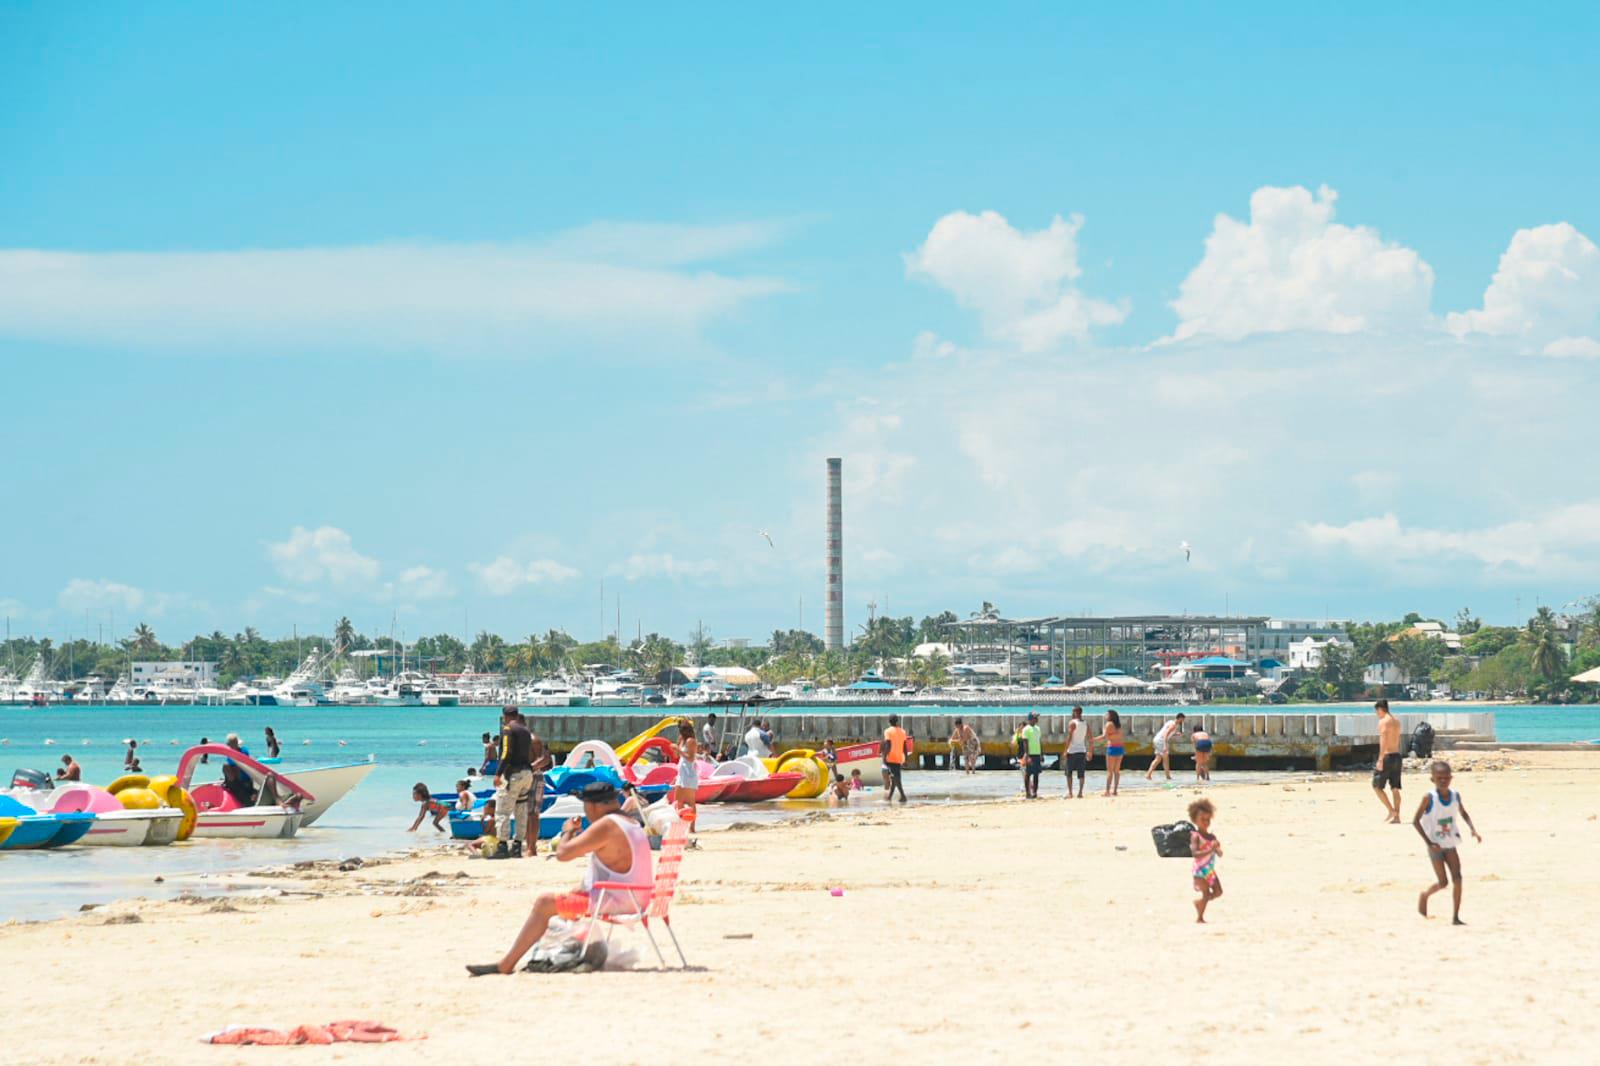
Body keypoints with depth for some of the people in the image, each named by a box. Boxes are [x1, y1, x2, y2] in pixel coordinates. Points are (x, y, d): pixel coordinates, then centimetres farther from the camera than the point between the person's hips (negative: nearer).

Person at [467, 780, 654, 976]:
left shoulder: (605, 826, -17)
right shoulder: (633, 824, 14)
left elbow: (562, 853, -17)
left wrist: (567, 831, 2)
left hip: (615, 901, -10)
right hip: (638, 900, 10)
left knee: (545, 903, -5)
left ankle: (505, 965, -1)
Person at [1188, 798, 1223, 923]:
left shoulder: (1212, 836, 4)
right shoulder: (1195, 836, -15)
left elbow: (1219, 855, 6)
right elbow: (1195, 853, -28)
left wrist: (1218, 848, -16)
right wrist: (1210, 850, -35)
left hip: (1210, 870, 7)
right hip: (1200, 871, -7)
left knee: (1218, 892, 4)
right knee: (1206, 893, -6)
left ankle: (1199, 902, 27)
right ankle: (1199, 918, 9)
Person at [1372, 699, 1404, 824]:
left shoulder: (1383, 721, -11)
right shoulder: (1396, 721, 15)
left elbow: (1383, 741, -20)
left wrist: (1380, 760, -22)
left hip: (1388, 756, -8)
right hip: (1397, 756, 8)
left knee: (1377, 786, 1)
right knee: (1395, 789, 9)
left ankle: (1391, 811, -6)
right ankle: (1396, 816, 6)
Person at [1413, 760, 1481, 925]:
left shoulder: (1455, 796, -3)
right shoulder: (1429, 798, -18)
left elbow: (1464, 814, 15)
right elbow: (1416, 821, -14)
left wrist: (1473, 830, -2)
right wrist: (1429, 842, -20)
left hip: (1450, 845, 4)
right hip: (1435, 846, -4)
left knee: (1457, 878, -7)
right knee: (1443, 882, -2)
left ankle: (1455, 917, -3)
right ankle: (1424, 895, 31)